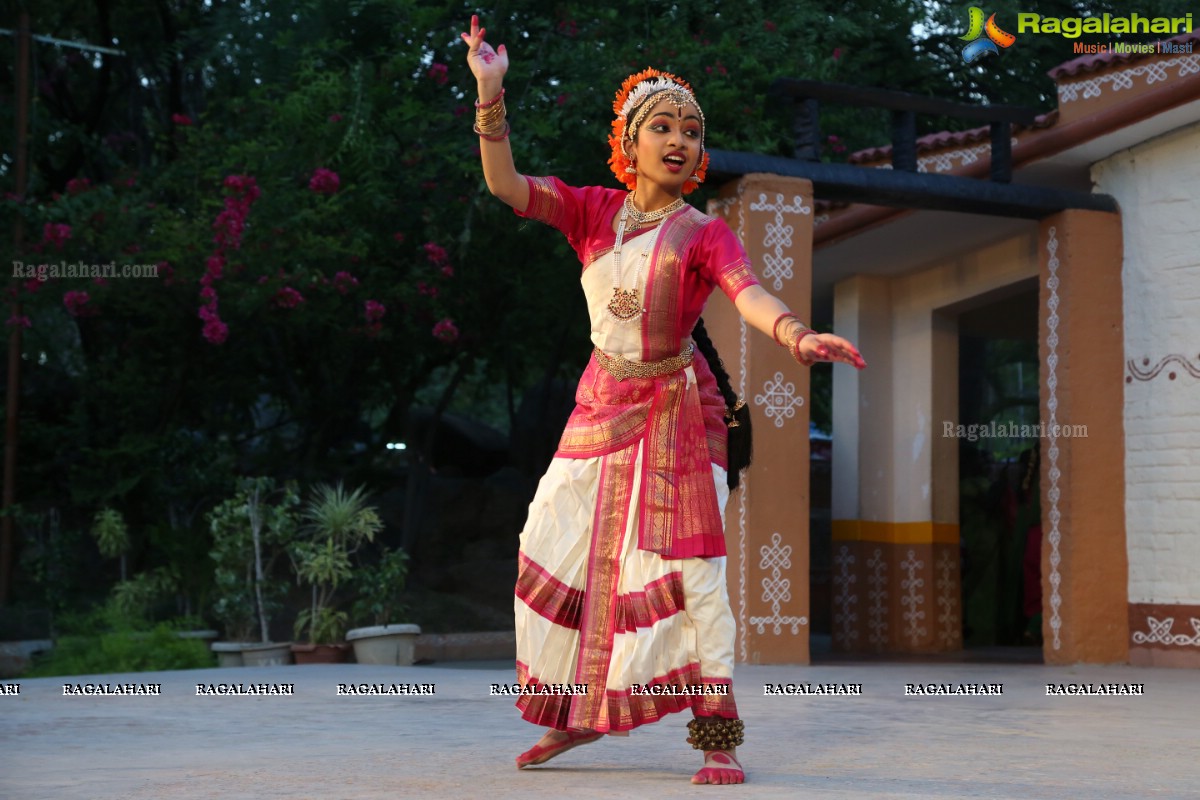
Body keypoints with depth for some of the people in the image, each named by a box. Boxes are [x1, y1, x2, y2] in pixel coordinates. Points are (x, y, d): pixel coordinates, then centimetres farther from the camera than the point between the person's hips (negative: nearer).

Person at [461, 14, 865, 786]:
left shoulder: (704, 233, -9)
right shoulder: (594, 210, 2)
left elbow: (750, 294, -27)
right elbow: (506, 184, -9)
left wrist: (799, 334, -48)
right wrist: (491, 94, -20)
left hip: (676, 409, -4)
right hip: (602, 403, 4)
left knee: (686, 565, -11)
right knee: (556, 549, 7)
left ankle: (718, 736, -5)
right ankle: (578, 713, 26)